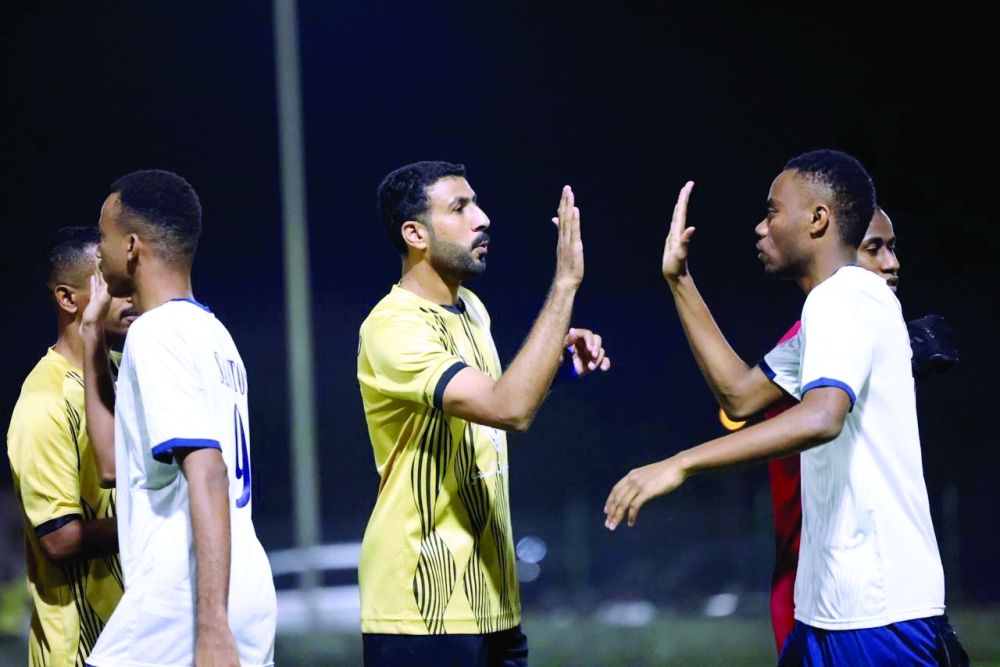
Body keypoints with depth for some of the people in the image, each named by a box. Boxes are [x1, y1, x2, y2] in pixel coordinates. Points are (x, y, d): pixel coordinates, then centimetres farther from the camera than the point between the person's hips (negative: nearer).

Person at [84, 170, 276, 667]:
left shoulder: (156, 332, -8)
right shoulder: (210, 331, 19)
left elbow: (208, 476, -19)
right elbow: (116, 462, 26)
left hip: (182, 601, -9)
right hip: (251, 596, 9)